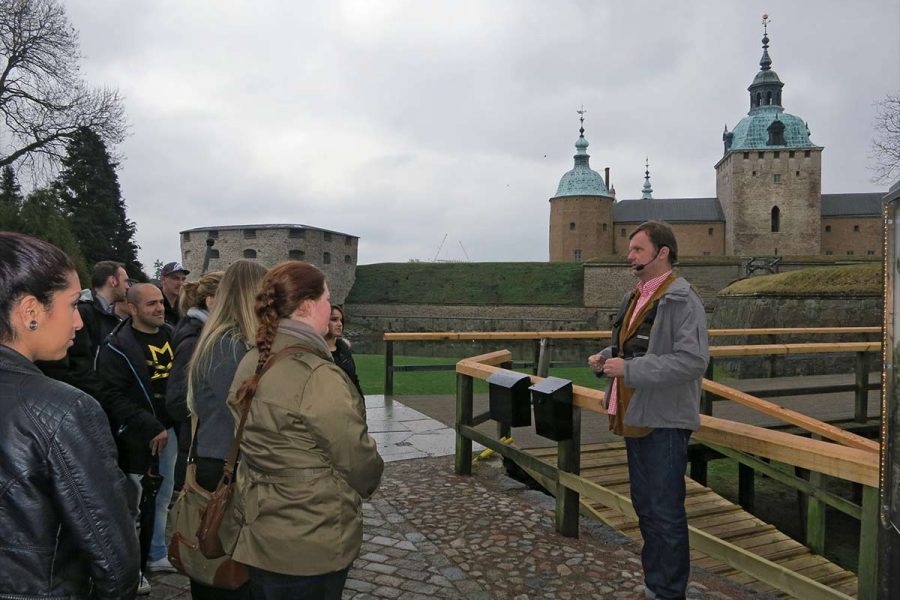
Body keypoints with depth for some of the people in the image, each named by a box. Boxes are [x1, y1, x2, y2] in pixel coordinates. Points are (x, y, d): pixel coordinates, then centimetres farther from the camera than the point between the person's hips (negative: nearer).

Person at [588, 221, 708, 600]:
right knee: (645, 507, 20)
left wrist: (630, 369, -25)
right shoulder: (636, 297, 13)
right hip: (635, 418, 9)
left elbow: (693, 361, -26)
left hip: (664, 422, -9)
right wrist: (607, 357, 6)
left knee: (665, 514, 2)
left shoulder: (682, 301, -15)